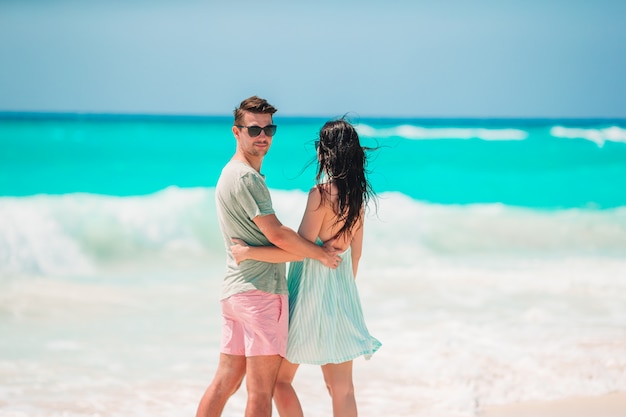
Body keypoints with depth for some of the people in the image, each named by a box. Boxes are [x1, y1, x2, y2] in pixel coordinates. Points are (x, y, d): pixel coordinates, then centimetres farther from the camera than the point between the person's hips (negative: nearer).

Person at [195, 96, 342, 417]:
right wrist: (321, 253, -5)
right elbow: (276, 234, -17)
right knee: (261, 390, -5)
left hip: (235, 291, 10)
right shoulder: (247, 177, -14)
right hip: (261, 290, -10)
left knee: (225, 381, 9)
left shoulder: (230, 173, 19)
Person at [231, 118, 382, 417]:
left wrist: (249, 252, -15)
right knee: (342, 388, 8)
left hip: (312, 293, -7)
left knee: (279, 378, 8)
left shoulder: (322, 193, -17)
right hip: (342, 295, 7)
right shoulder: (358, 195, 5)